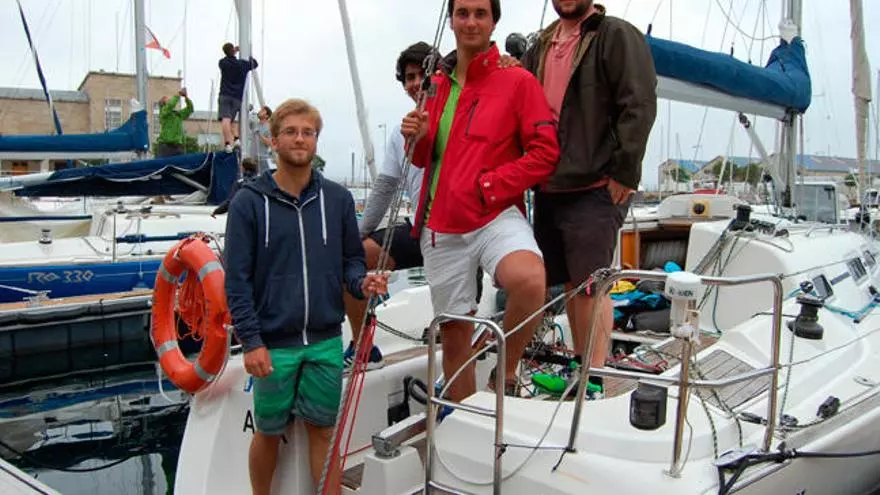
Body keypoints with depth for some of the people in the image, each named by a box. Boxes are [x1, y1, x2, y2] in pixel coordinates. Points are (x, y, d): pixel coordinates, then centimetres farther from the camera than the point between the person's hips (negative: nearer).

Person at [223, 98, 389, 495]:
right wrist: (251, 342, -11)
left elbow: (351, 259, 11)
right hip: (273, 344, -1)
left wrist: (363, 282, -11)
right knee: (269, 432, 14)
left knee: (323, 430, 12)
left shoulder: (338, 199, 3)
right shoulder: (249, 202, -4)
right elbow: (237, 280, -6)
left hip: (326, 341, 2)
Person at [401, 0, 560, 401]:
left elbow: (545, 152, -9)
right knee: (454, 334, 12)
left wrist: (486, 186, -15)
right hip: (441, 225, 5)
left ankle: (507, 375, -9)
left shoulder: (516, 80, -3)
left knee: (528, 278, -36)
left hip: (496, 214, -5)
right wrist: (418, 139, 0)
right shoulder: (438, 84, 14)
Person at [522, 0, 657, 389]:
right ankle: (579, 362, 27)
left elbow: (639, 107, -12)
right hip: (548, 187, 7)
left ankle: (593, 381, 2)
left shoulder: (616, 36, -3)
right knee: (570, 282, 14)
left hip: (595, 188, -7)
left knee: (591, 284, -5)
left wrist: (625, 172, -15)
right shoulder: (542, 46, 18)